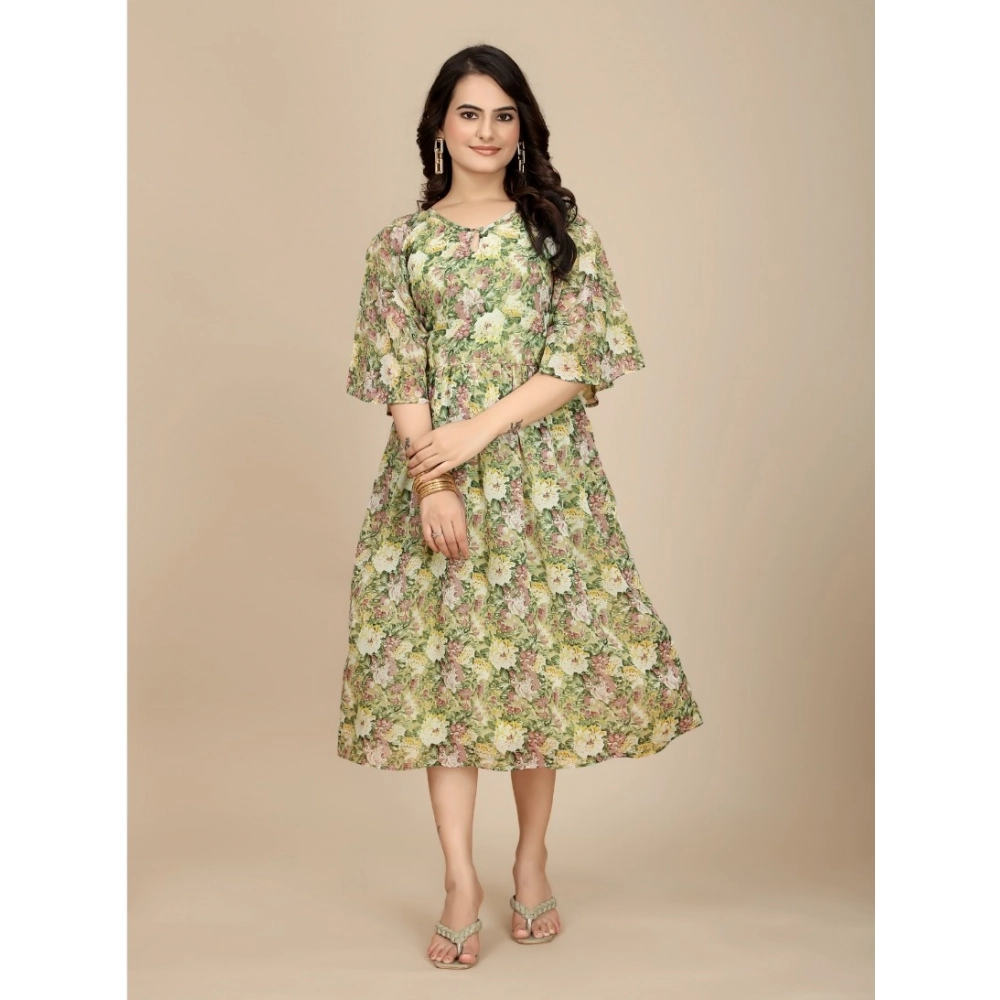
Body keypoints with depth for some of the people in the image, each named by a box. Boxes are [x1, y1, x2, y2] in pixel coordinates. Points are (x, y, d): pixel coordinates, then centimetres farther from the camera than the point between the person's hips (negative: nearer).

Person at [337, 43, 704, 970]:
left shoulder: (562, 229, 4)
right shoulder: (402, 242, 6)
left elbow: (575, 365, -4)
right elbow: (399, 379, 0)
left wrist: (477, 434, -13)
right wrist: (432, 485, -12)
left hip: (543, 477, 0)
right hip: (432, 479, 1)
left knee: (543, 657, 3)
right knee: (440, 661, -2)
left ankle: (532, 861, 21)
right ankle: (461, 884, 5)